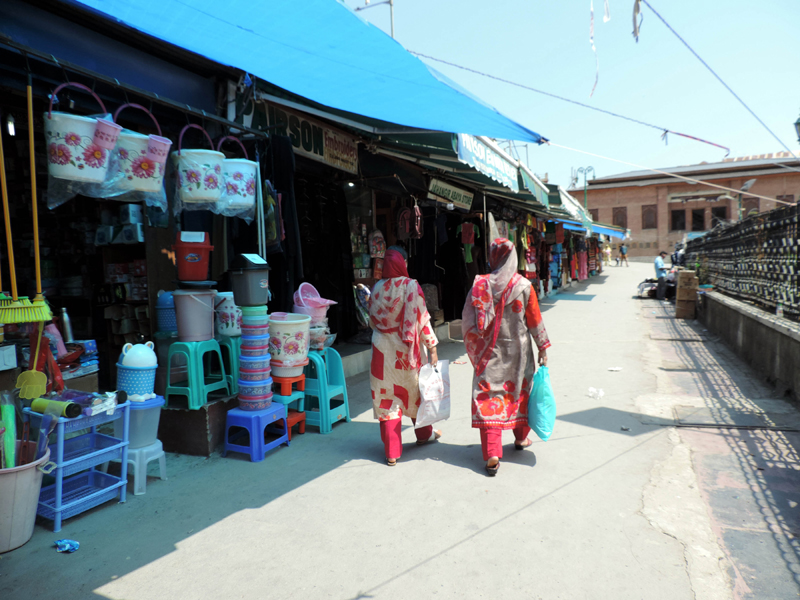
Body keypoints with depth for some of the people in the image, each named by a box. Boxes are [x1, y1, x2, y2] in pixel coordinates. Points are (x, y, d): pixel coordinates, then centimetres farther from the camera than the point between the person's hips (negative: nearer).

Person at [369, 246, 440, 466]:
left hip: (382, 348, 2)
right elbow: (421, 319, -13)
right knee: (415, 390, 19)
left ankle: (392, 452, 8)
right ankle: (424, 434, 41)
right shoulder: (411, 287, -13)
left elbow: (372, 320, 9)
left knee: (387, 396, 6)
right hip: (406, 348, -2)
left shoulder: (377, 288, 0)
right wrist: (432, 347, -7)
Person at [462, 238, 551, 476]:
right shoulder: (524, 286, -7)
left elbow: (469, 322, -5)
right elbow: (535, 320, 0)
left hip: (490, 350, -1)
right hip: (518, 349, 1)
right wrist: (542, 347, 10)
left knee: (488, 395, 2)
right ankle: (521, 437, 39)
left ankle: (492, 455, -4)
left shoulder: (480, 285, -9)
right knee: (519, 390, 20)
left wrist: (475, 349, 7)